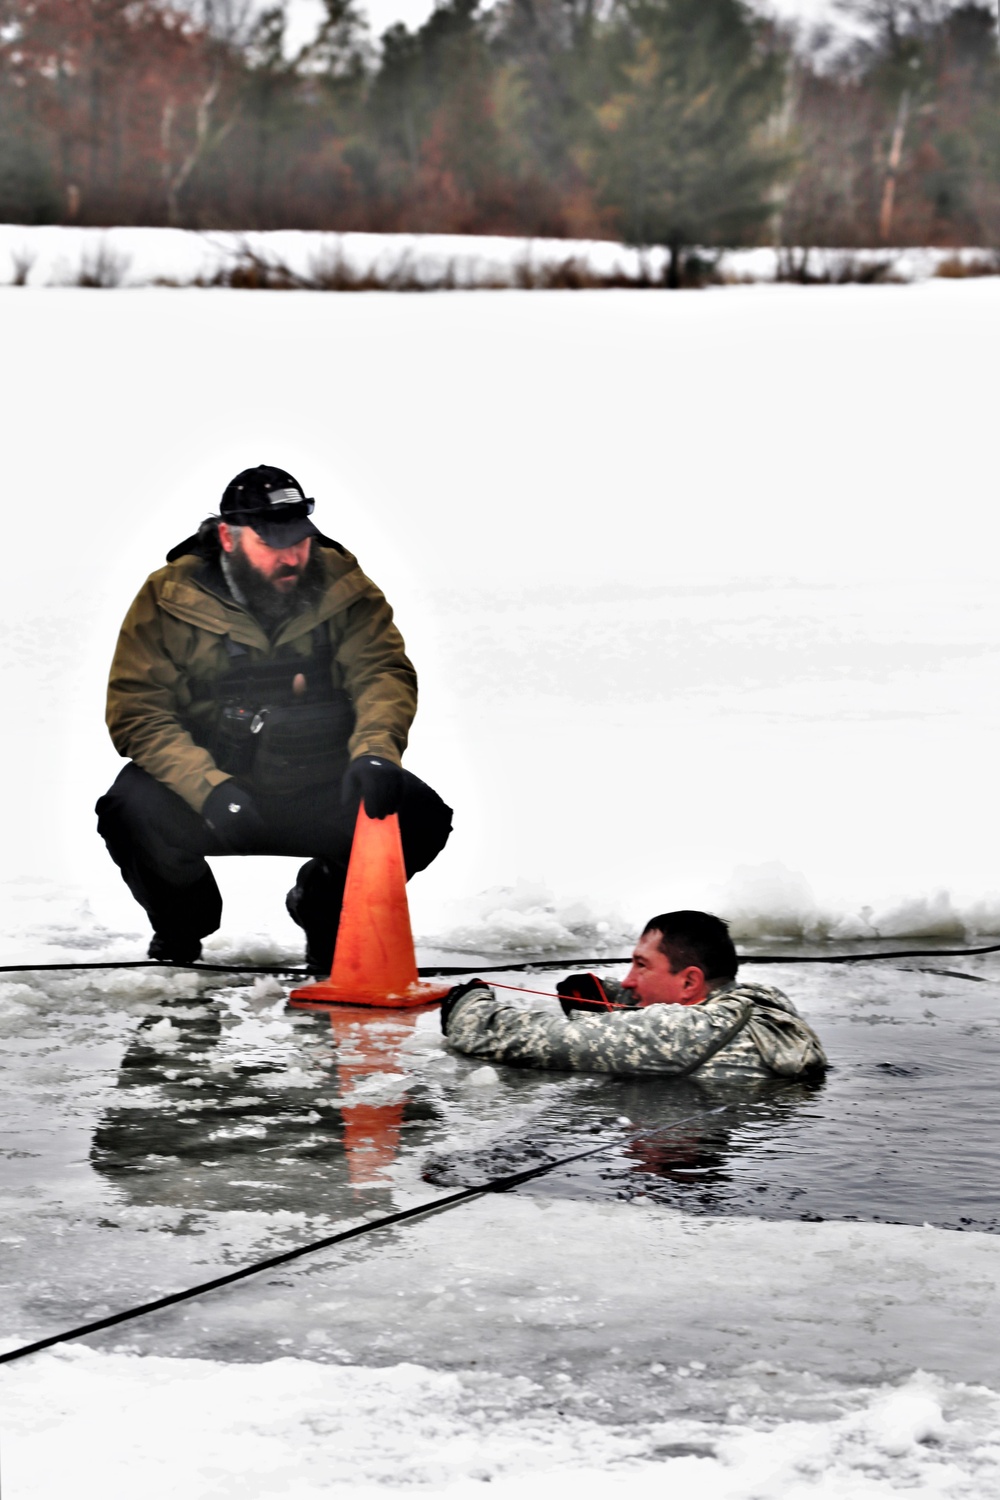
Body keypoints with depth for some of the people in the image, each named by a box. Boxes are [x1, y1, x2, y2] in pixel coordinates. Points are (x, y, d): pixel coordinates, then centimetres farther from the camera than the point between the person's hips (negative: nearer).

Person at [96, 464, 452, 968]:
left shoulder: (340, 585, -4)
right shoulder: (169, 599, -10)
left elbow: (383, 673, -12)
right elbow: (137, 711, -14)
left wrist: (375, 751, -36)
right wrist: (210, 789, -30)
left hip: (318, 790, 1)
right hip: (206, 785, -1)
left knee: (421, 816, -23)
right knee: (134, 810, -32)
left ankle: (325, 911, 11)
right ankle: (181, 929, 5)